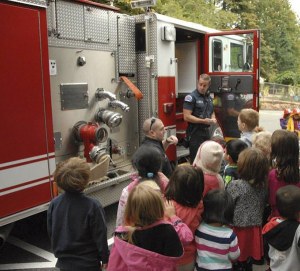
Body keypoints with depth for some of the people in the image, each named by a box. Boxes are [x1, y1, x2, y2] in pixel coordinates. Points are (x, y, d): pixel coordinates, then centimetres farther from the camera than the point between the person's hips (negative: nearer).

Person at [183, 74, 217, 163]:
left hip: (206, 132, 8)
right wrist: (203, 121, -20)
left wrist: (213, 119, 4)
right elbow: (186, 117, -18)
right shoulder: (191, 97, -10)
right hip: (195, 133, -7)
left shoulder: (209, 98, 13)